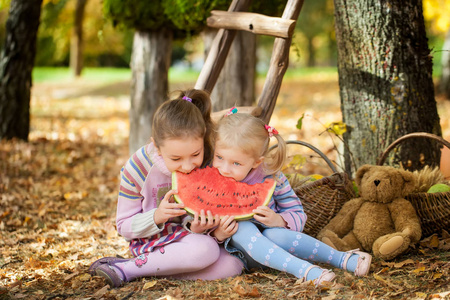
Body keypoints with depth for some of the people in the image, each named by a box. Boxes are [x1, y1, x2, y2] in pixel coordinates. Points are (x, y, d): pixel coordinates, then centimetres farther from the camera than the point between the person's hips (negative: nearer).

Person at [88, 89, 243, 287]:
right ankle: (126, 268, -23)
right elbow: (124, 226, -8)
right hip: (151, 239, -5)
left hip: (187, 235, 5)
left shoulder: (207, 162, -14)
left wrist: (196, 226, -26)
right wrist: (156, 217, -28)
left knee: (232, 266, -24)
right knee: (205, 250, -33)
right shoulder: (138, 168, -19)